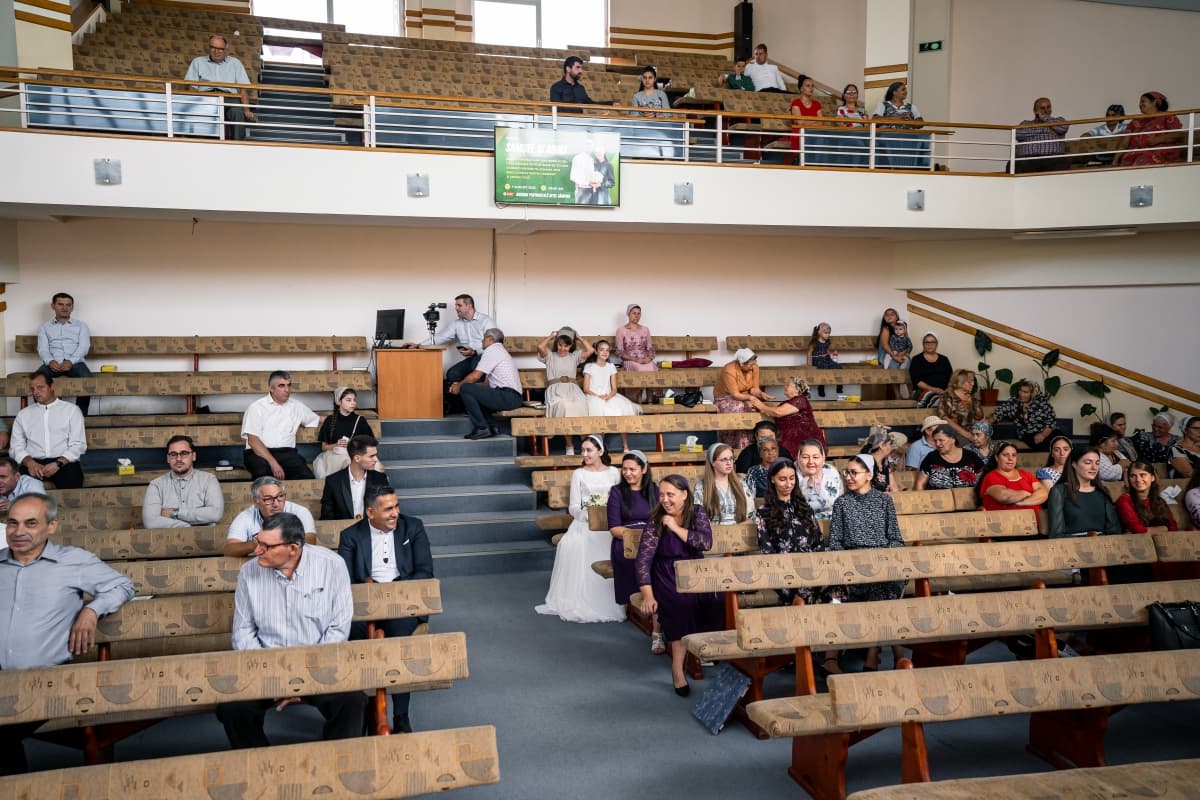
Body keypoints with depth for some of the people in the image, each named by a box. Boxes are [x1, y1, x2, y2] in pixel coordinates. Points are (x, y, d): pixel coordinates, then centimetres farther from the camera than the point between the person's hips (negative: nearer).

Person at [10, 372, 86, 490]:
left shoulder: (72, 410, 11)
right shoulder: (23, 414, 19)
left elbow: (78, 445, 1)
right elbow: (16, 447, 11)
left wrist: (58, 464, -15)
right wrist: (30, 462, -11)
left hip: (64, 462, -2)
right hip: (34, 462, 2)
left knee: (72, 478, -36)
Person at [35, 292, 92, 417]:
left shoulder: (81, 325, 18)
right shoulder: (45, 326, 21)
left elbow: (84, 347, 3)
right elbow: (42, 349, 7)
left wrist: (70, 361, -17)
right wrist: (50, 361, -17)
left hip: (75, 362, -1)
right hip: (53, 363, 1)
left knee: (86, 379, -35)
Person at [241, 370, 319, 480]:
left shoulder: (297, 406, 19)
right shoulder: (257, 407, 5)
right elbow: (252, 440, -5)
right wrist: (272, 462, -17)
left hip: (287, 453, 3)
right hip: (259, 453, -3)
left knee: (307, 477, -28)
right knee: (263, 473, -38)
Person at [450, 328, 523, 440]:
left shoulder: (492, 349, -4)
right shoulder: (500, 351, 27)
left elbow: (475, 376, -11)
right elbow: (488, 383, 23)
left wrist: (459, 386, 6)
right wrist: (461, 384, 17)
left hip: (507, 396, -10)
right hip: (512, 397, 10)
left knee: (465, 389, -10)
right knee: (474, 395, 22)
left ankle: (482, 428, -10)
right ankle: (489, 427, 7)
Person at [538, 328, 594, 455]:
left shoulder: (575, 356, 24)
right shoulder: (550, 356, 19)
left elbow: (591, 350, 8)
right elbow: (540, 346, -2)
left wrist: (579, 338, 20)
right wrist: (551, 336, 15)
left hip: (572, 388, 2)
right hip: (555, 389, -2)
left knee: (581, 405, -36)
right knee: (564, 406, -38)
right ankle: (570, 446, -32)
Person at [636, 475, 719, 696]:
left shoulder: (697, 513, -2)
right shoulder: (657, 521, -8)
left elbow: (706, 542, -18)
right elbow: (643, 560, -13)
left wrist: (676, 528, -18)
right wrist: (648, 596, -21)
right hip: (667, 579, -2)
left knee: (708, 601, -28)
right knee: (683, 603, -30)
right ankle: (678, 669, -19)